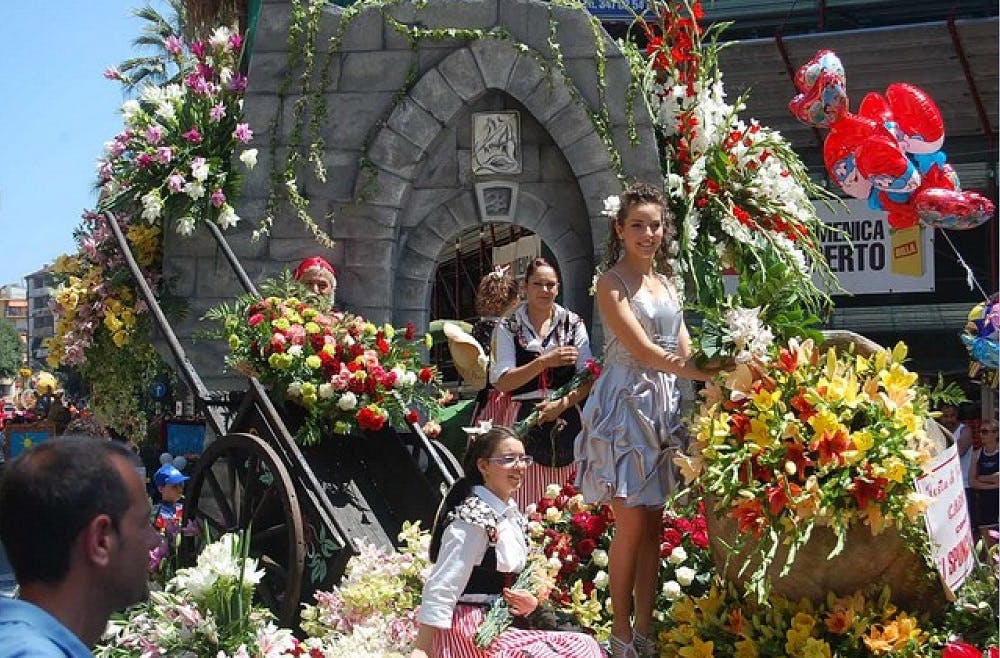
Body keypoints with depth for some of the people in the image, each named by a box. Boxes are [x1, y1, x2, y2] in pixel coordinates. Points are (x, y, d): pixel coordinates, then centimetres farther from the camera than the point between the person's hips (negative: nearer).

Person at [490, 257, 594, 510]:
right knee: (524, 503, -6)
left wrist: (562, 404, -13)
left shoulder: (572, 324, 9)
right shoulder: (508, 328, 5)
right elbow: (502, 382, -6)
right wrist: (545, 361, -16)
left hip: (565, 421, 1)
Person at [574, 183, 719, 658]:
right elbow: (644, 351, -16)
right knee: (632, 524, -7)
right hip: (627, 402, -7)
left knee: (653, 525, 7)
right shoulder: (612, 283, -6)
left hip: (664, 405, 7)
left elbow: (685, 352, 13)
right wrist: (715, 373, -21)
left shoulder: (666, 283, 16)